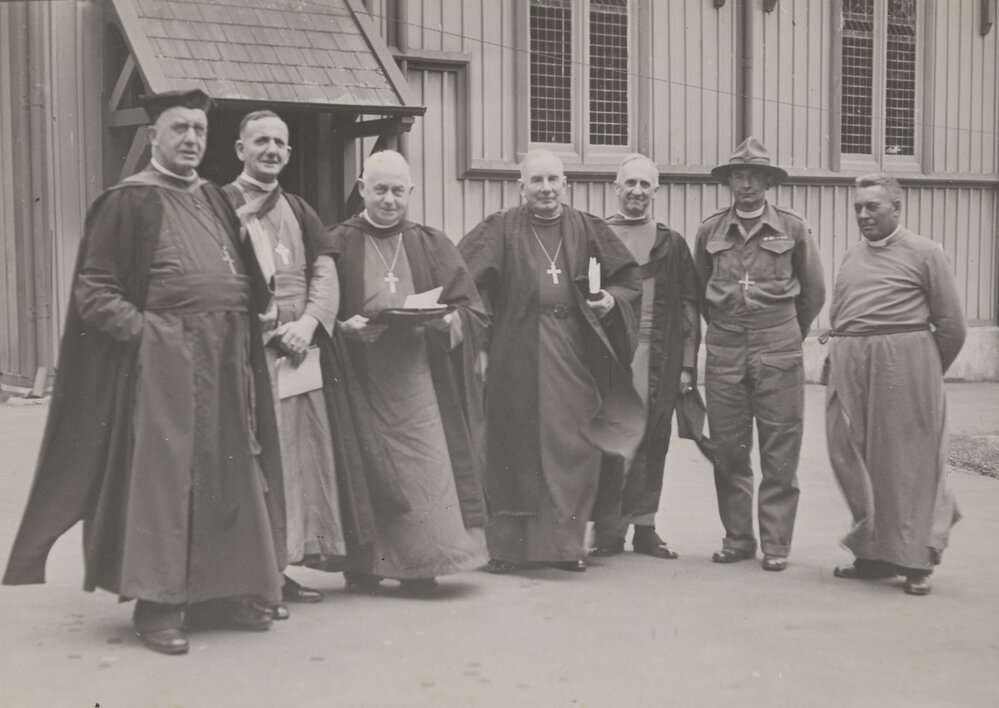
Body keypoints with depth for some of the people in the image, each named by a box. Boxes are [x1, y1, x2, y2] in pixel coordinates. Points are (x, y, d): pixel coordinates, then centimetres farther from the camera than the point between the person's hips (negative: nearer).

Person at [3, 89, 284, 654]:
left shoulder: (216, 199, 17)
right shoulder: (129, 201, -4)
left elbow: (246, 280, 26)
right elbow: (94, 290, -7)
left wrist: (264, 312, 9)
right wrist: (145, 330, -17)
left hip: (226, 361, 7)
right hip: (163, 360, -7)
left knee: (225, 475, 9)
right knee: (163, 475, -5)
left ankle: (218, 591, 19)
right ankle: (157, 604, 3)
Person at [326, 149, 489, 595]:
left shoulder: (432, 246, 12)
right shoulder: (337, 245, 5)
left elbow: (474, 310, 9)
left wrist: (446, 320, -11)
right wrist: (347, 327, -16)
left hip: (420, 382, 2)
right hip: (361, 379, -1)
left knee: (425, 472, -4)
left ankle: (418, 565, 6)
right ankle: (365, 565, 9)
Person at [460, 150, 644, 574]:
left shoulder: (587, 230, 12)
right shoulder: (501, 230, 6)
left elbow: (630, 280, 16)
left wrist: (612, 300, -5)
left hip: (574, 357, 2)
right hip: (517, 359, -2)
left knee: (573, 448, 0)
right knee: (514, 449, 0)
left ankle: (565, 543, 8)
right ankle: (506, 545, 6)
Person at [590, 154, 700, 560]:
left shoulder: (671, 244, 14)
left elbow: (689, 306, 12)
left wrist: (687, 365, 5)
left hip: (659, 358, 2)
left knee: (652, 444, 2)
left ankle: (644, 526, 11)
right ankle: (607, 531, 0)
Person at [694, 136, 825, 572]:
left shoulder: (793, 228, 3)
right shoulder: (710, 230, 8)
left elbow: (814, 291, 12)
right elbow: (698, 290, 20)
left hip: (779, 351, -2)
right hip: (724, 351, 2)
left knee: (779, 451, -2)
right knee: (728, 450, 4)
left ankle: (776, 544, 5)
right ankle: (737, 538, 15)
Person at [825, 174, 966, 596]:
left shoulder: (924, 253, 1)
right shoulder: (851, 257, 17)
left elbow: (952, 326, 3)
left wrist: (924, 372, 8)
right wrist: (842, 363, 12)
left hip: (904, 360, -5)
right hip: (848, 365, 5)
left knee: (906, 462, -2)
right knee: (851, 458, 4)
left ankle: (913, 561, 6)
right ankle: (874, 554, 16)